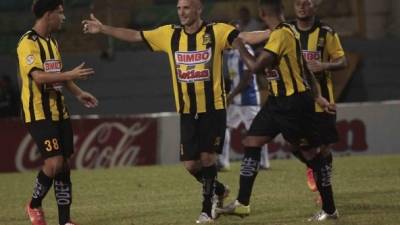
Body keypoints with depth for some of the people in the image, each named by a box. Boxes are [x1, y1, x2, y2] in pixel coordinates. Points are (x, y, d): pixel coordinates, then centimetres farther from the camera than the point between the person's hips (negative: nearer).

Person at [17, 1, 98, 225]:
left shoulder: (52, 41, 15)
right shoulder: (28, 43, -14)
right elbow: (38, 76, -25)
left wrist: (78, 92, 16)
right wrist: (71, 75, -30)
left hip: (59, 111, 9)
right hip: (39, 113, -9)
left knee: (65, 164, 5)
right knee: (54, 162, -15)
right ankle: (34, 205, 9)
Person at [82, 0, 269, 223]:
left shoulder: (216, 32, -6)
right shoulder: (169, 34, 5)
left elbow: (245, 37, -17)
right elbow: (135, 36, 11)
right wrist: (103, 29, 10)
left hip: (214, 108, -4)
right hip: (187, 111, 4)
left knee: (207, 156, -10)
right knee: (190, 164, 1)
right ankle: (219, 190, 29)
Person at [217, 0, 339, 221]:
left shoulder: (281, 34, -20)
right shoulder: (288, 31, 10)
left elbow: (256, 66, -23)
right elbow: (304, 68, 15)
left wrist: (240, 46, -6)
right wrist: (318, 96, 18)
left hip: (294, 103, -10)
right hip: (279, 101, 10)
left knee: (310, 152, -1)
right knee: (251, 142, 6)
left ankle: (329, 209, 8)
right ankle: (242, 203, 8)